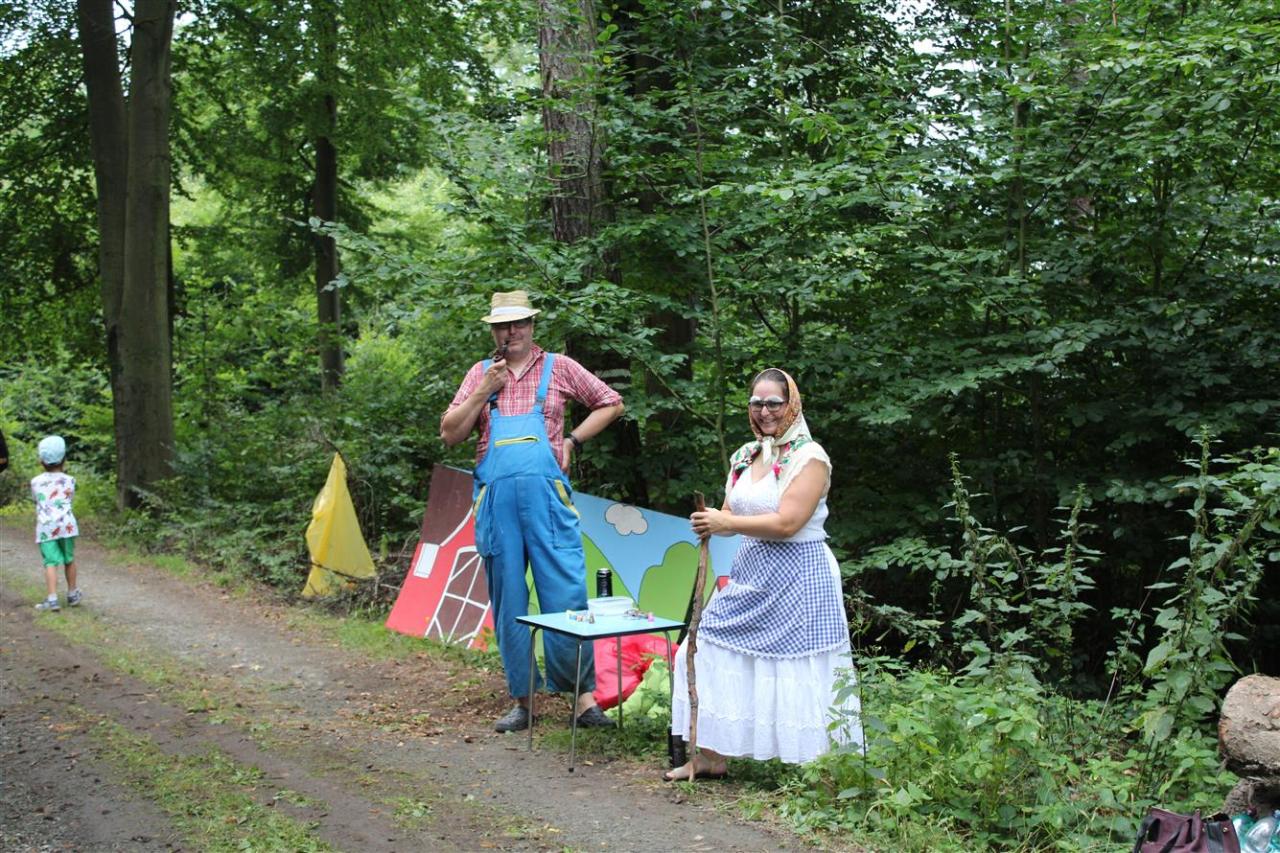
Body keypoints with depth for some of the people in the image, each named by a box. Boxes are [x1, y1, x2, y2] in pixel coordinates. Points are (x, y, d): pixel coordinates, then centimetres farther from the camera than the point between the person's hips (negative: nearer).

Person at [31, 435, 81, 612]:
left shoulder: (36, 481, 6)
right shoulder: (69, 480, 5)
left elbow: (36, 499, 18)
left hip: (45, 527, 0)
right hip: (66, 524, 1)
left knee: (51, 562, -6)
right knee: (69, 560, 16)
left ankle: (52, 599, -18)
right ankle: (72, 594, 28)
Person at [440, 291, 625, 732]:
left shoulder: (558, 367, 9)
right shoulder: (480, 373, 14)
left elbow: (611, 403, 17)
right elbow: (450, 434, 9)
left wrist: (573, 440, 6)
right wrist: (483, 392, -2)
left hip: (546, 495, -2)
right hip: (496, 498, 2)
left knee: (566, 594, -7)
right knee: (508, 603, 5)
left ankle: (584, 697, -1)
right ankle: (521, 700, 13)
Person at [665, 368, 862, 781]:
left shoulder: (809, 456, -11)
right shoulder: (745, 456, 11)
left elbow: (787, 522, -20)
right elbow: (731, 515, 14)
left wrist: (726, 523, -16)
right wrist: (710, 523, -9)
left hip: (798, 579, -8)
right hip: (750, 573, 8)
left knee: (798, 674, -4)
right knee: (715, 653, 9)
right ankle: (711, 755, 20)